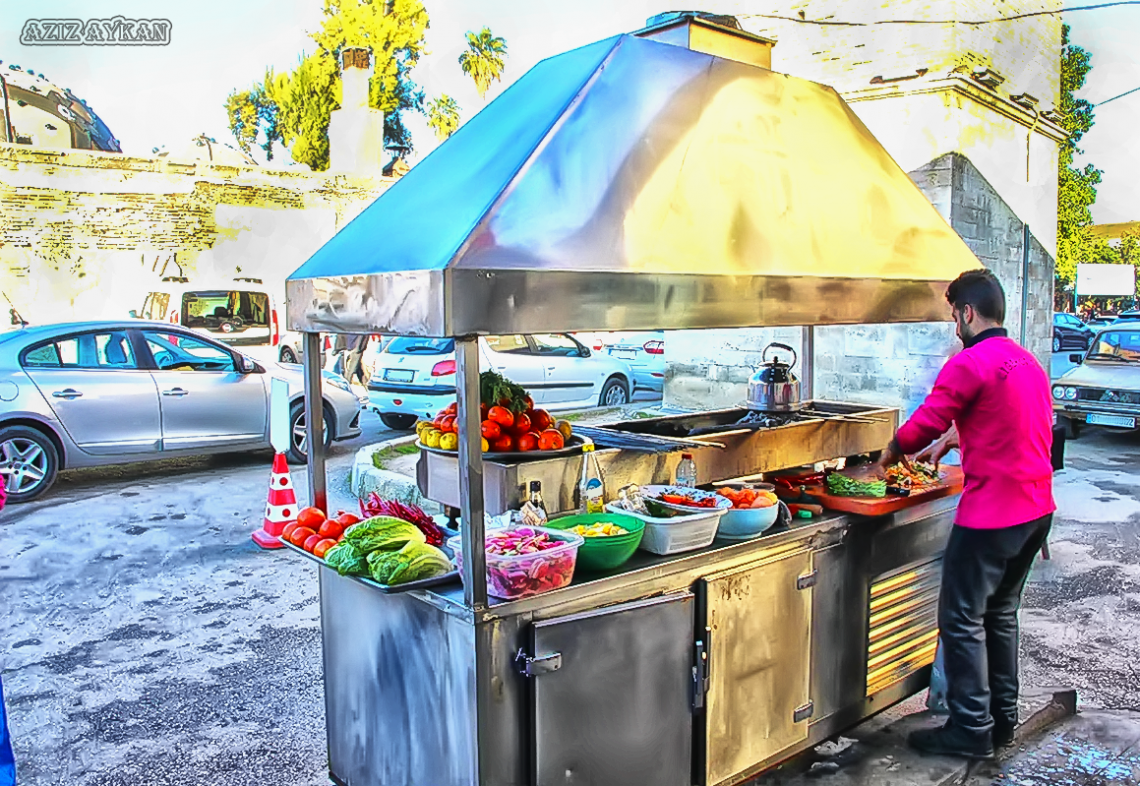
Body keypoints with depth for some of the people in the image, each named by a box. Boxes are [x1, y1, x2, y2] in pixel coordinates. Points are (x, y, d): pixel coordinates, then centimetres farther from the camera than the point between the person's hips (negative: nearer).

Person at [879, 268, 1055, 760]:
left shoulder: (970, 364, -16)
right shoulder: (1029, 363, 12)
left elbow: (923, 425, -13)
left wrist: (893, 451, 5)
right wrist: (951, 438, 27)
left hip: (991, 512, -9)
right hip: (1037, 507, 9)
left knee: (962, 618, 2)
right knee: (1001, 612, 19)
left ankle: (971, 730, 10)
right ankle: (1002, 719, 30)